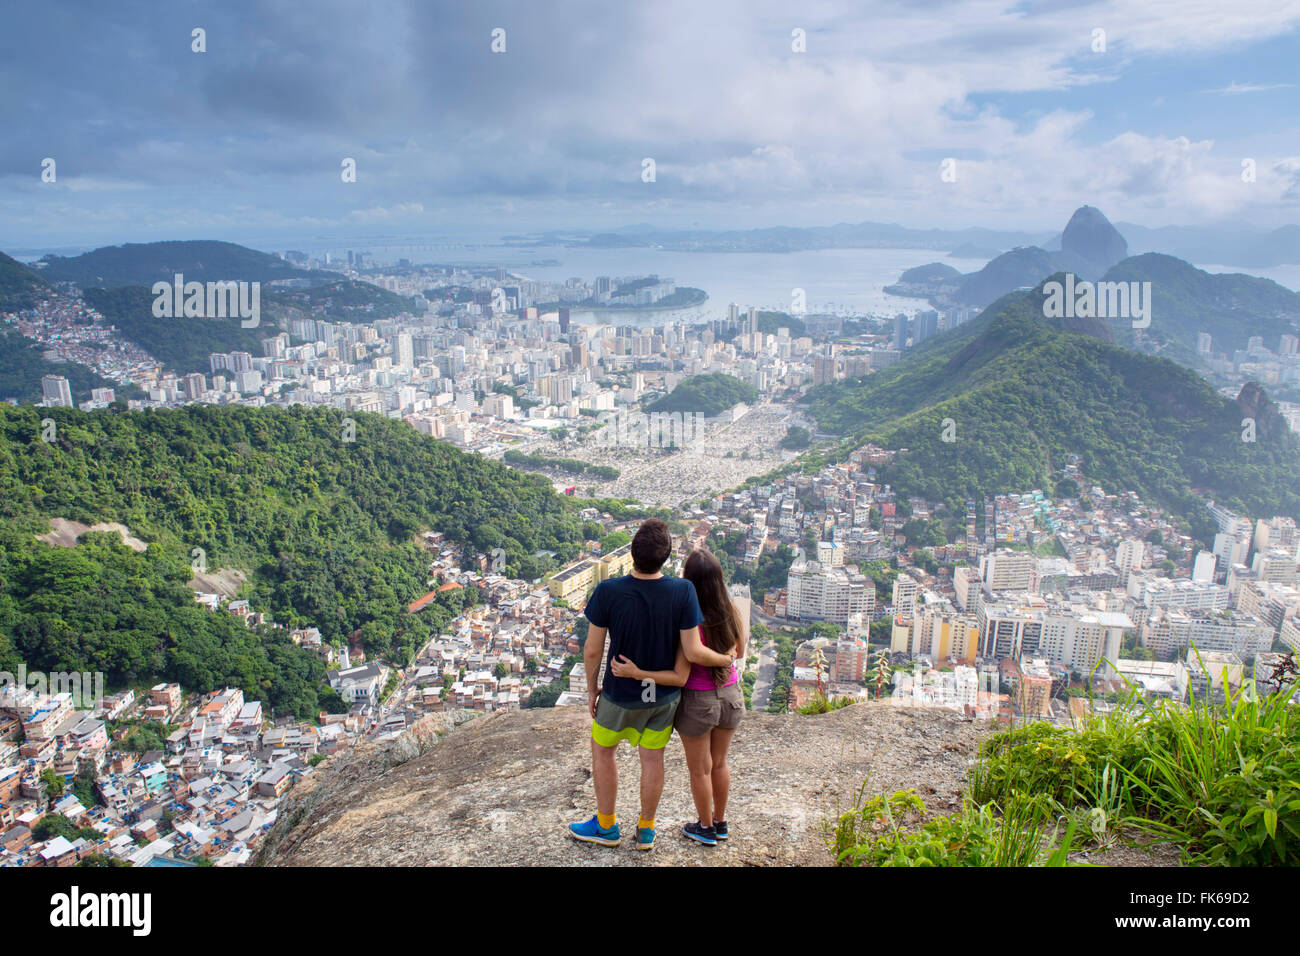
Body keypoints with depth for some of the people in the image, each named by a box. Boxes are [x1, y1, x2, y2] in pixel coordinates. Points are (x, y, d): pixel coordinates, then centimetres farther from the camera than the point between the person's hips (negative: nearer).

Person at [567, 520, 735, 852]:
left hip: (622, 694, -1)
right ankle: (646, 830, 35)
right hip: (665, 694, 2)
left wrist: (592, 688, 2)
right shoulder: (683, 591, -22)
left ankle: (606, 826, 35)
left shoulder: (608, 591, -25)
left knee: (602, 750, 22)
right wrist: (725, 659, 1)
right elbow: (693, 653, -19)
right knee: (652, 758, 18)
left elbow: (593, 650, -15)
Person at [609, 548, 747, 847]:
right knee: (719, 762, 27)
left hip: (698, 702, -5)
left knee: (699, 769, 19)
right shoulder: (733, 611, -12)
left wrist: (636, 674, -32)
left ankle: (706, 828, 38)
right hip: (730, 697, 5)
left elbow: (680, 677, -26)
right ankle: (720, 822, 44)